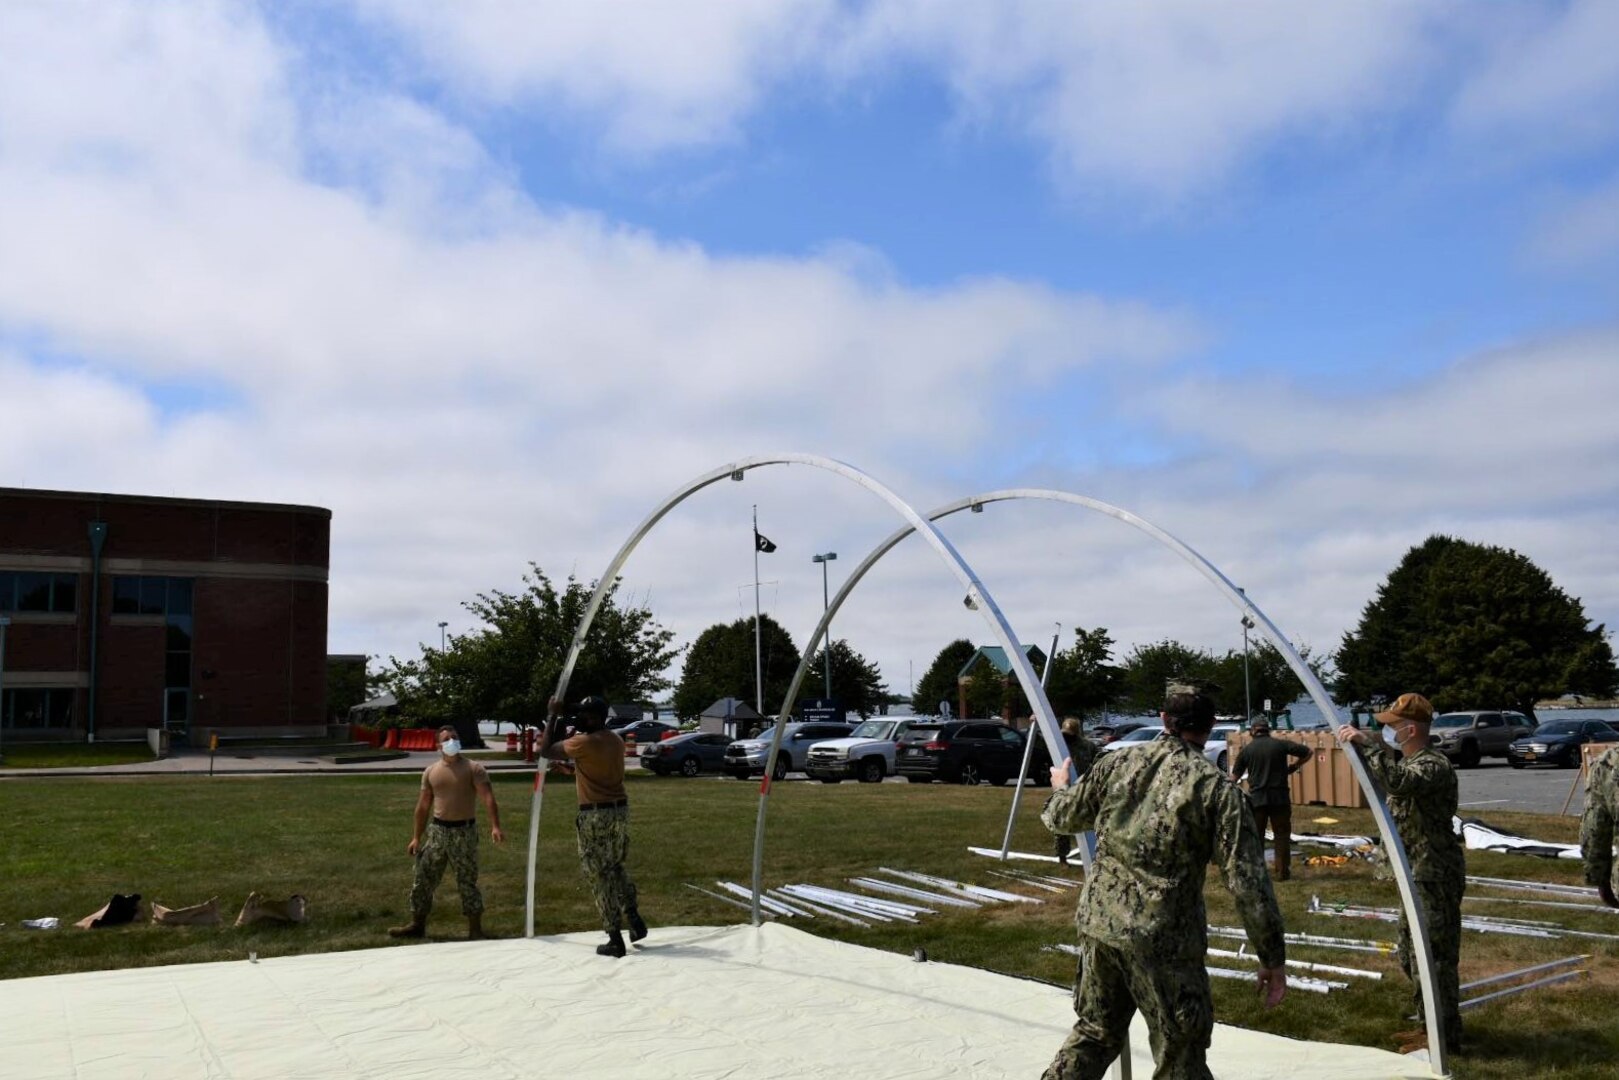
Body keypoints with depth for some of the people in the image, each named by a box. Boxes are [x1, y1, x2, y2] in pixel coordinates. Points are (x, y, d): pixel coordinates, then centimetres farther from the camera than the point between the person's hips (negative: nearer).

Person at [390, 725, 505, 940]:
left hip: (464, 831, -4)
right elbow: (423, 805, 14)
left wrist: (495, 826, -30)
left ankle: (475, 930, 8)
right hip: (436, 830, 4)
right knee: (423, 879, 8)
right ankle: (417, 924, 23)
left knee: (467, 882, 0)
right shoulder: (430, 772, 7)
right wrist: (416, 837, 10)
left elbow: (488, 798, -16)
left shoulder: (473, 769, -6)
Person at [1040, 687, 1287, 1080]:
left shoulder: (1117, 764, 5)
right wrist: (1273, 959, -3)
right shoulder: (1217, 786, -8)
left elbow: (1062, 819, 20)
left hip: (1099, 922, 5)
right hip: (1164, 937, -5)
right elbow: (1247, 882, -11)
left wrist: (1060, 788, 42)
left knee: (1095, 1031, 22)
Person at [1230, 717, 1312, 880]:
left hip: (1256, 798, 0)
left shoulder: (1247, 749, 1)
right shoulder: (1280, 744, -1)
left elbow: (1235, 776, 7)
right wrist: (1294, 766, 12)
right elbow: (1307, 752, 2)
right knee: (1282, 835, 8)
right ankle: (1283, 872, 9)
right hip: (1279, 797, 0)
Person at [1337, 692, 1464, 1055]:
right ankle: (1432, 1026, 30)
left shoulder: (1434, 765, -21)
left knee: (1434, 958, -3)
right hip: (1417, 875, 11)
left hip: (1436, 876, -11)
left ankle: (1445, 1039, 7)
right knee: (1411, 956, 19)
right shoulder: (1404, 760, 10)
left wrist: (1368, 743, -33)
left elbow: (1397, 782, -40)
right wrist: (1358, 744, 9)